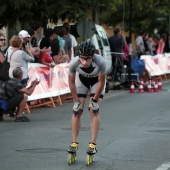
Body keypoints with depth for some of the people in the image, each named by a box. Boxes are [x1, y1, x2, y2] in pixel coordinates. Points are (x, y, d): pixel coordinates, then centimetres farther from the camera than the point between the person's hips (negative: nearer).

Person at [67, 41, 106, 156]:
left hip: (97, 80, -1)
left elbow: (101, 82, -23)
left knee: (94, 111, -12)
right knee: (77, 111, -5)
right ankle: (74, 143, 4)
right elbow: (71, 82, -17)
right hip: (82, 79, 1)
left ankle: (93, 144, -6)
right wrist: (76, 101, -12)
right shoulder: (74, 63, -36)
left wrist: (95, 100, -16)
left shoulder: (100, 62, -40)